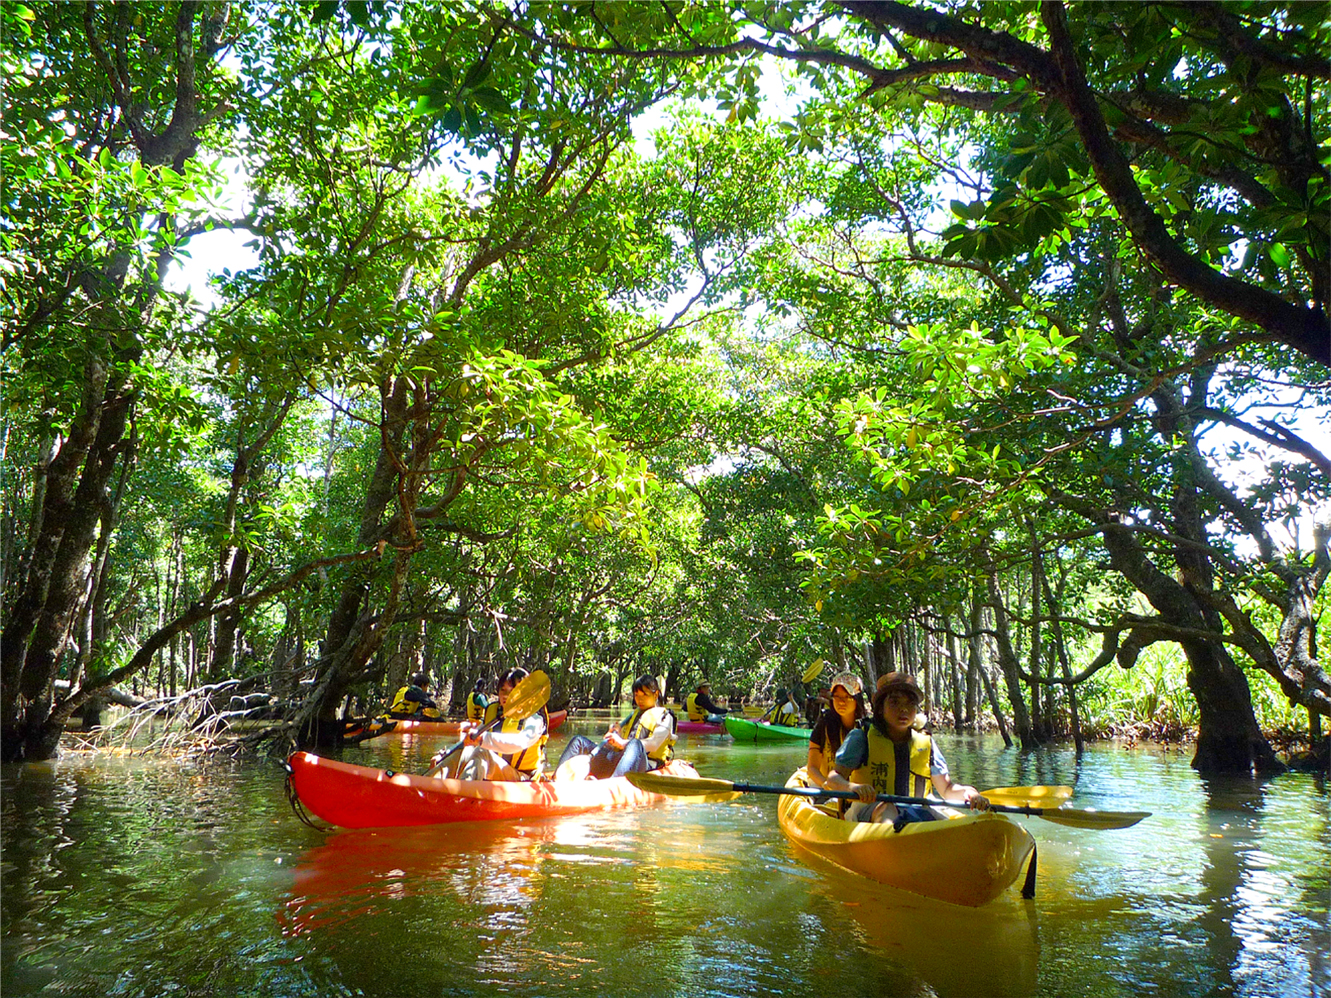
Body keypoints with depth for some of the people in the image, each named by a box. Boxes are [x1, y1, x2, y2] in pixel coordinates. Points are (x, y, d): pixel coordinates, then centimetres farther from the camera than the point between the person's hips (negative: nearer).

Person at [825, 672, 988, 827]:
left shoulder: (925, 743, 18)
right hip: (866, 810, -5)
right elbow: (833, 778, -4)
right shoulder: (862, 737, 5)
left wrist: (969, 792, -3)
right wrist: (851, 786, -29)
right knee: (885, 808, -40)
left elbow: (946, 789, 21)